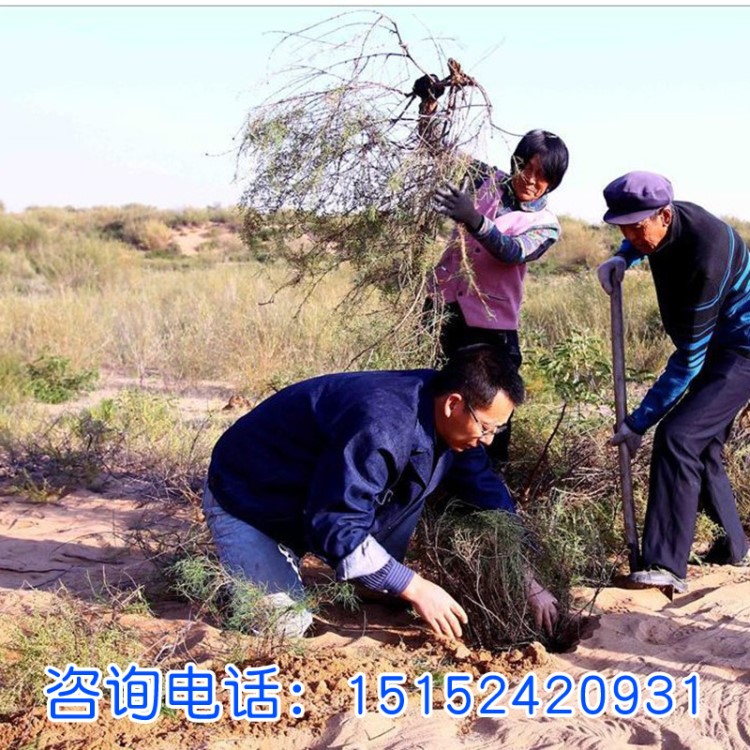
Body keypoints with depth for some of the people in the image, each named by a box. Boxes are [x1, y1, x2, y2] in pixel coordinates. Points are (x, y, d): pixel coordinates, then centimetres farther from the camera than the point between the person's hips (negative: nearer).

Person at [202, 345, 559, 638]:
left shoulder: (446, 419, -10)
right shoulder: (382, 426, -37)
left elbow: (489, 495, 2)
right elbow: (336, 525, -35)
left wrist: (528, 583, 0)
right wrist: (414, 587, -30)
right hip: (245, 499, -8)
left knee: (414, 481, -7)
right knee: (286, 625, -21)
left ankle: (372, 591, 7)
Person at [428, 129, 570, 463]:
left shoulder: (545, 225, -5)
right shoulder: (488, 180, 5)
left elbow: (512, 251, -24)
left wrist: (474, 220, -42)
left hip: (490, 322, -3)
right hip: (444, 303, 3)